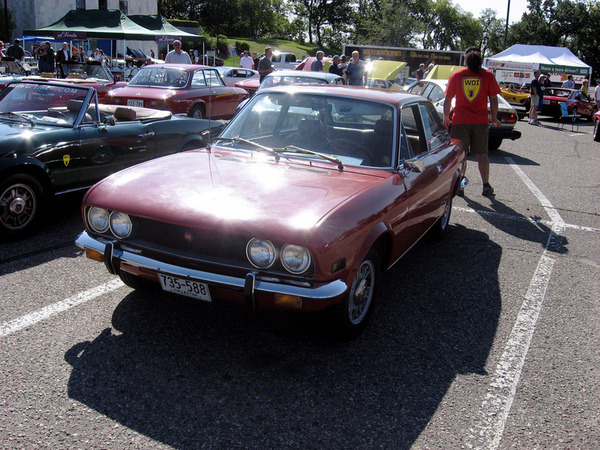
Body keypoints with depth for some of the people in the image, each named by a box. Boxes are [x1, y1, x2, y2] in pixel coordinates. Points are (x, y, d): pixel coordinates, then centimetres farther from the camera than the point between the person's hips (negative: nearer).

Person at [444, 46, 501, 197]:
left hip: (460, 121, -1)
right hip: (481, 121, 1)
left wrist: (446, 117, 16)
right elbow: (493, 100, 2)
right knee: (482, 154, 11)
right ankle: (486, 186, 15)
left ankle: (459, 186, 4)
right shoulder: (488, 76, 1)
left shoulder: (456, 76, 1)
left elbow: (448, 100, 4)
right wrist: (494, 118, 14)